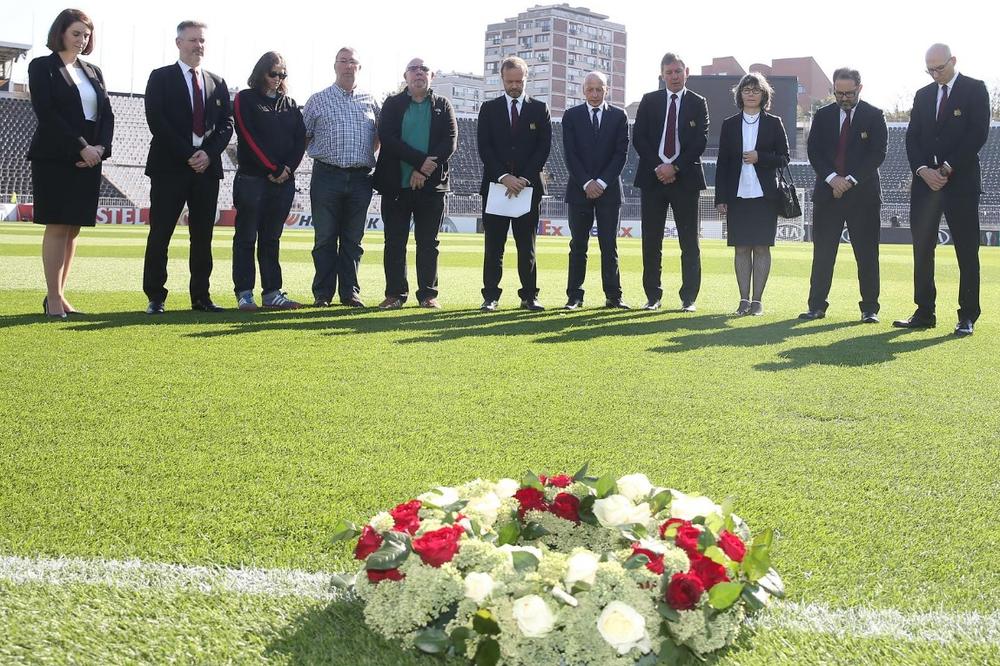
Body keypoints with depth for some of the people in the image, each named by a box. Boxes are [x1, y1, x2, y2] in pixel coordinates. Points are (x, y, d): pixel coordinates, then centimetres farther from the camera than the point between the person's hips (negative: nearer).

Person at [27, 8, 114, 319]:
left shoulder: (93, 72, 17)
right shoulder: (42, 67, 0)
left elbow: (107, 114, 11)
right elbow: (46, 113, -10)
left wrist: (101, 147, -7)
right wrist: (81, 147, -16)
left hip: (89, 161, 5)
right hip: (55, 159, -5)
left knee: (73, 228, 5)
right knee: (57, 227, -7)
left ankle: (59, 293, 11)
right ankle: (53, 298, -4)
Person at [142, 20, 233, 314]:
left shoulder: (217, 82, 15)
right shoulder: (161, 78, 3)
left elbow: (226, 124, 9)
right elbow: (157, 121, -7)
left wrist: (209, 153, -8)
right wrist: (188, 155, -13)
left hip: (207, 167, 4)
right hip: (169, 167, -4)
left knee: (203, 236, 6)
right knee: (160, 234, -3)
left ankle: (201, 296, 12)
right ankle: (155, 297, 3)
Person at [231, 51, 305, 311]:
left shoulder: (289, 104, 16)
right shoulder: (245, 99, 1)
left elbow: (300, 139, 8)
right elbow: (248, 137, -9)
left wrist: (288, 168, -8)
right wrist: (273, 168, -13)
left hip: (284, 180, 5)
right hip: (252, 179, -4)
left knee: (271, 239, 8)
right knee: (246, 238, -1)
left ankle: (272, 292, 9)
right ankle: (244, 294, 0)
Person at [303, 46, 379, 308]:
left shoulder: (370, 101, 13)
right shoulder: (318, 100, 7)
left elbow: (379, 136, 23)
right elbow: (303, 137, 9)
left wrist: (368, 157, 13)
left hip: (360, 178, 2)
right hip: (327, 176, -2)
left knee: (353, 239, 6)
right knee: (325, 238, 0)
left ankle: (350, 292, 12)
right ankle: (322, 294, 6)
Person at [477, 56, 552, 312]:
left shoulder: (539, 109, 8)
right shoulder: (489, 109, 9)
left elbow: (544, 147, 1)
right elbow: (484, 147, 0)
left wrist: (524, 179, -10)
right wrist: (503, 177, -13)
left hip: (528, 186, 0)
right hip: (495, 184, 0)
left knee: (527, 245, 3)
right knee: (494, 245, 0)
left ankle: (529, 296, 7)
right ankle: (491, 297, 3)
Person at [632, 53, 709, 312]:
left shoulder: (698, 103, 6)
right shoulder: (649, 101, 10)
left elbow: (700, 142, -3)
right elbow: (638, 138, 3)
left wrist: (675, 167, -13)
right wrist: (657, 167, -9)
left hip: (685, 178, -1)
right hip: (652, 177, 1)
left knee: (689, 242, 0)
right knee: (651, 241, 2)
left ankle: (689, 297, 5)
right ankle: (652, 295, 10)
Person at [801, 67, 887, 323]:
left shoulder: (874, 116, 2)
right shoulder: (822, 116, 9)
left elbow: (878, 153, -5)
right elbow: (814, 151, 2)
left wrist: (851, 180, -14)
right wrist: (832, 178, -13)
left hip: (863, 194, -2)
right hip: (827, 192, 2)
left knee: (867, 254, 1)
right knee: (822, 253, 3)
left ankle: (869, 308, 7)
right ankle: (817, 306, 9)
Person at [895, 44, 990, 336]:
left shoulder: (975, 89, 1)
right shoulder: (923, 95, 15)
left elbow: (978, 134, -8)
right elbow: (912, 137, 9)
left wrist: (947, 168, -13)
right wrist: (923, 170, -7)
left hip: (961, 181, -5)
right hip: (925, 181, 5)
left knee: (967, 252, -2)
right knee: (922, 249, 4)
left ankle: (967, 317, 3)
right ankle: (924, 313, 10)